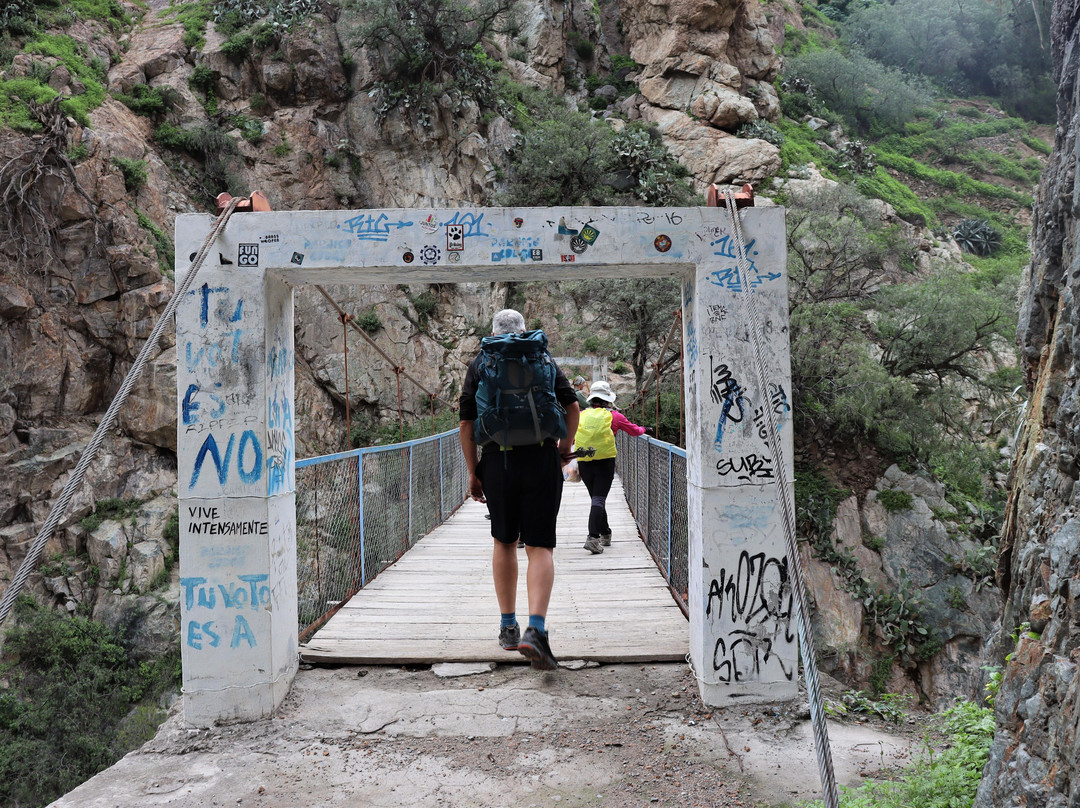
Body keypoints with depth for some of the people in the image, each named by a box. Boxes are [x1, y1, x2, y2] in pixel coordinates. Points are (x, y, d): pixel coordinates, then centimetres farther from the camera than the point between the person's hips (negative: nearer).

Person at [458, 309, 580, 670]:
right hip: (541, 461, -1)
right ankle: (535, 629, -17)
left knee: (504, 543, 17)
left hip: (497, 462, 1)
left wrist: (472, 472, 6)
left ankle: (508, 627, 22)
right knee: (540, 547, -1)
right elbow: (572, 404, 3)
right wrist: (566, 443, 19)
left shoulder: (479, 364, 9)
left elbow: (467, 422, 2)